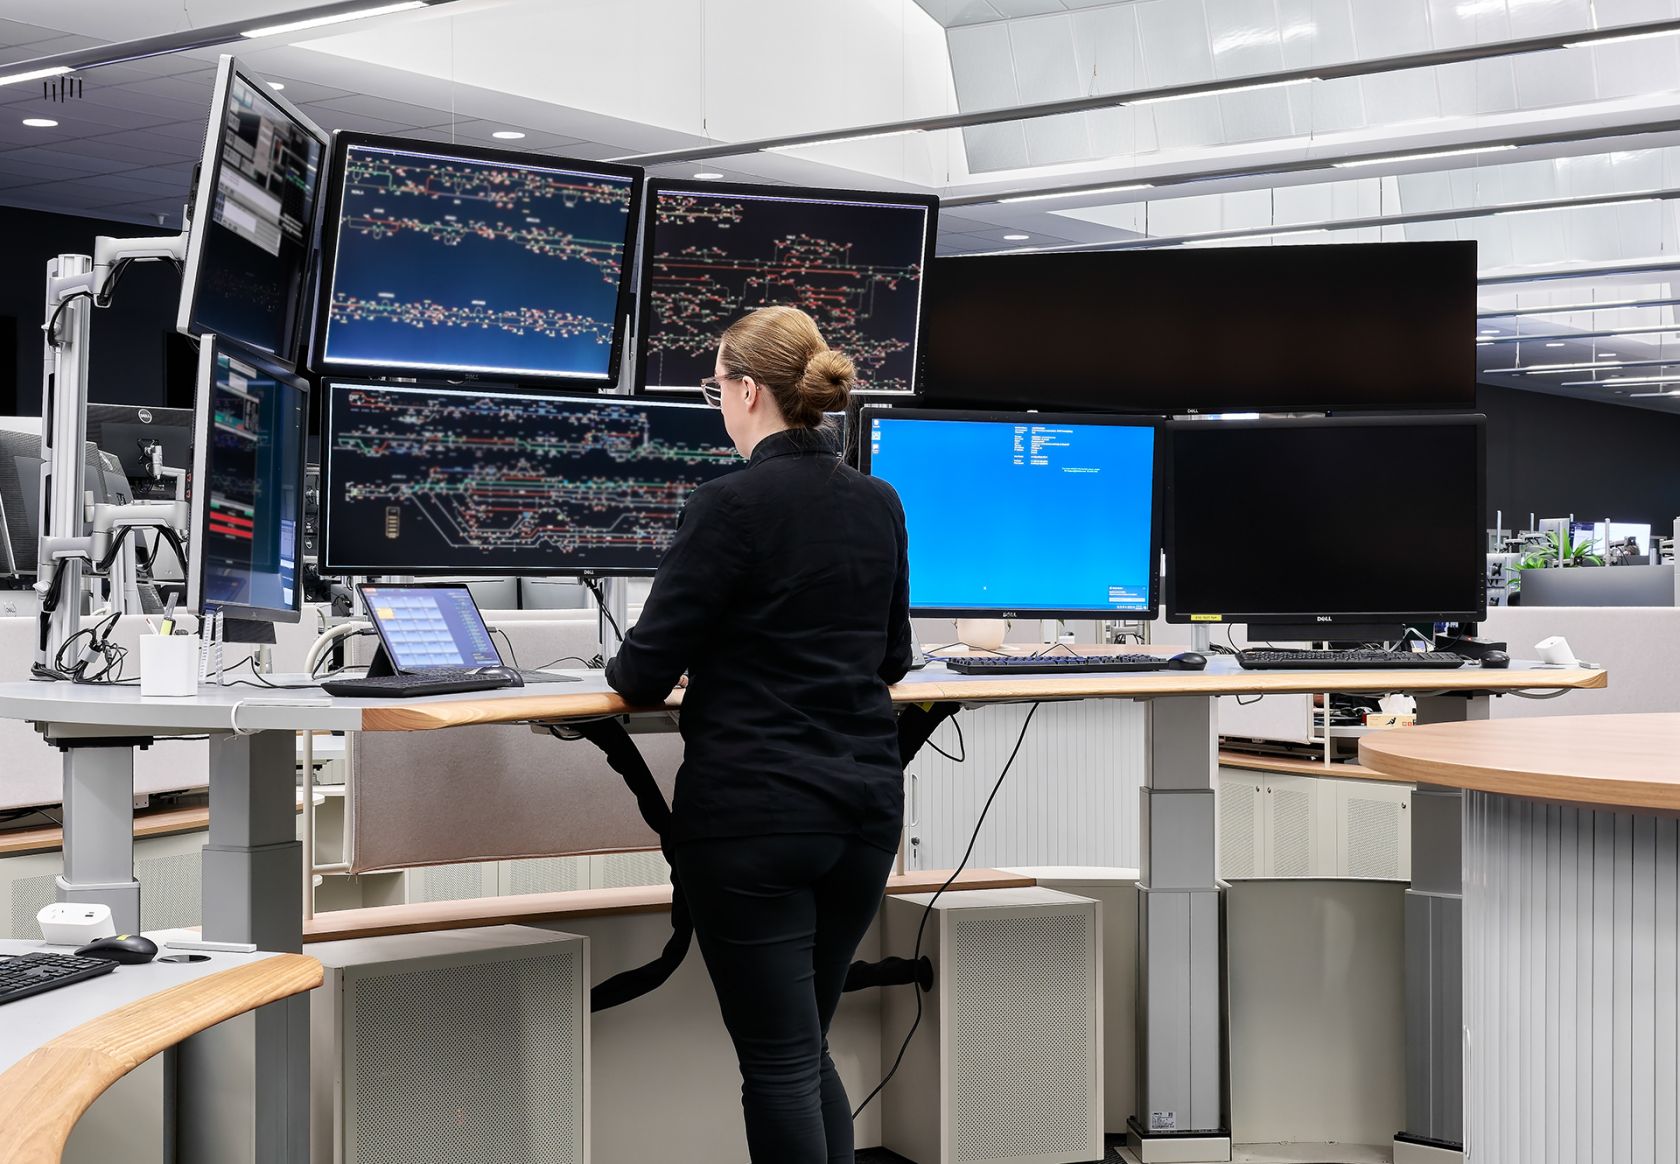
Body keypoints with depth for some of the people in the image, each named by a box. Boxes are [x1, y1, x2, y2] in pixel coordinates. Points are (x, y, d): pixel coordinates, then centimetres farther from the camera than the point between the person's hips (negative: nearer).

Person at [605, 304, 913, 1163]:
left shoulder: (731, 505, -13)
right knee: (806, 1047, 20)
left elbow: (644, 674, -11)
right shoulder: (879, 505, 7)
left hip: (752, 817, -7)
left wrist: (629, 669, 11)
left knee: (779, 1064, 2)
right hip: (865, 804, 7)